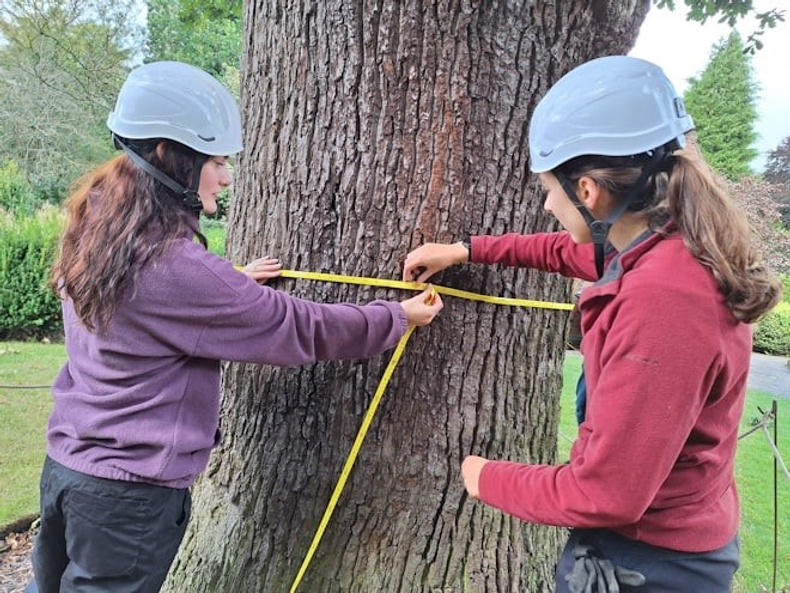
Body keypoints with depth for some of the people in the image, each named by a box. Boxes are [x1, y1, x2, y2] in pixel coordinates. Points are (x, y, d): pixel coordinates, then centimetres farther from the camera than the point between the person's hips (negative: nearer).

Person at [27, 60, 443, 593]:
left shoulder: (100, 229, 0)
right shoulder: (174, 264, -26)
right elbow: (300, 328, -20)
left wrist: (233, 283, 12)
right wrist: (399, 317, -8)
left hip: (67, 464, 8)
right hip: (131, 492, -8)